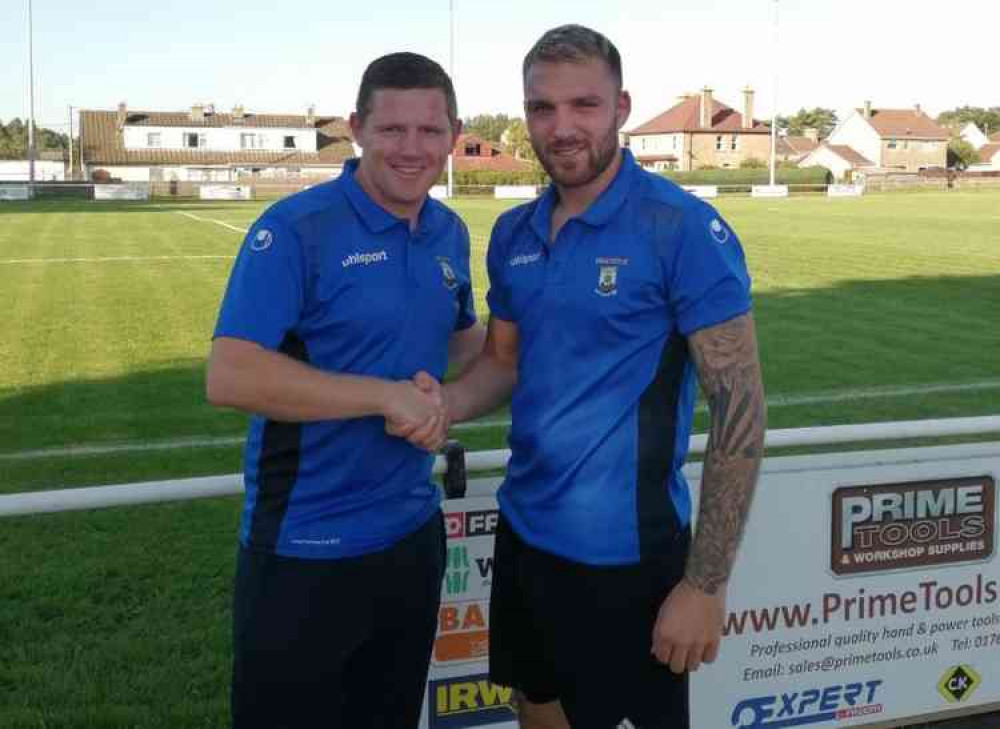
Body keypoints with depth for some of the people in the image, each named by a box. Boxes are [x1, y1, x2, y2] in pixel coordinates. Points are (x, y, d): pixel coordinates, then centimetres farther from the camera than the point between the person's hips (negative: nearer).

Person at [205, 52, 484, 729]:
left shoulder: (451, 233, 5)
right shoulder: (295, 229, -17)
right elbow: (230, 376, -25)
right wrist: (387, 397, -26)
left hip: (414, 533, 7)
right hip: (305, 550, -6)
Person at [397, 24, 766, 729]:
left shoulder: (684, 228, -16)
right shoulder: (513, 233, 4)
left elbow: (741, 406, -17)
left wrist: (706, 583, -19)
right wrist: (444, 403, -9)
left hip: (623, 553, -6)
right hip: (524, 532, 6)